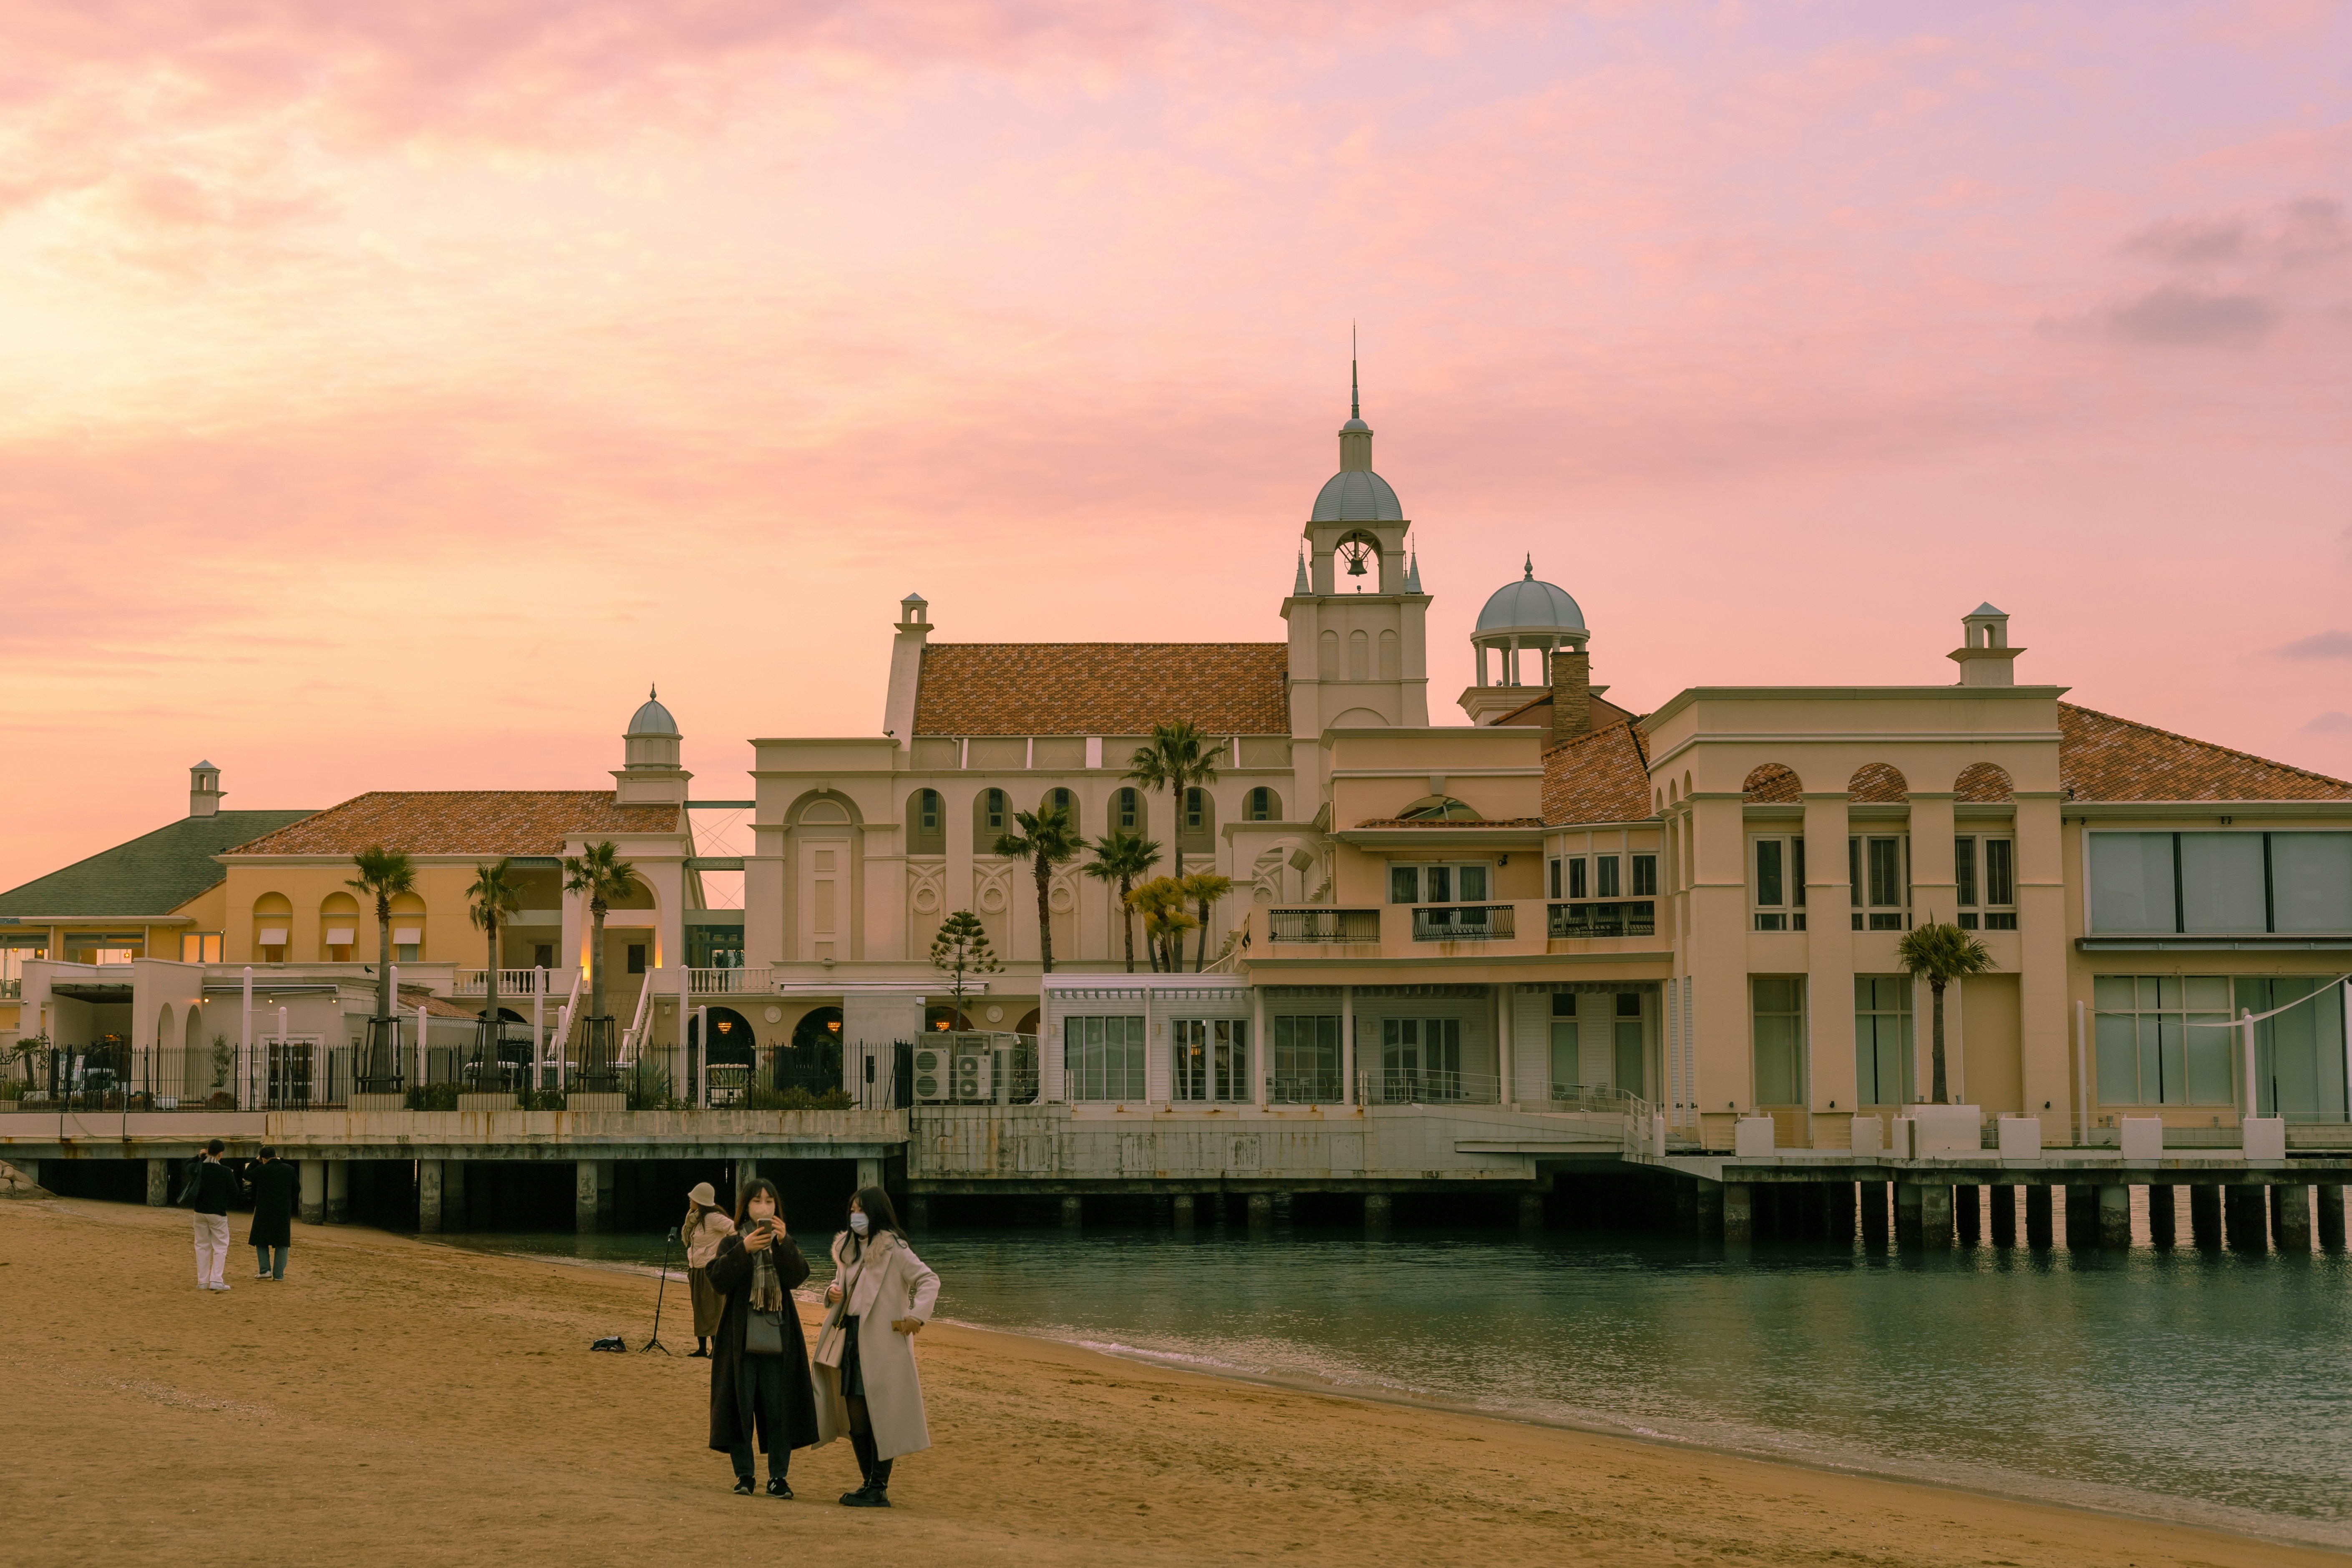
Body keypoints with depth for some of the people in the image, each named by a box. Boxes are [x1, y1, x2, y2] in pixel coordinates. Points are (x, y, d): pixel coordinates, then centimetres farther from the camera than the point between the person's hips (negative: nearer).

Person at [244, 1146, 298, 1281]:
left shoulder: (261, 1170, -10)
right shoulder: (290, 1170, 0)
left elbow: (246, 1175, 6)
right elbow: (297, 1188, 7)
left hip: (265, 1211, -3)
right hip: (284, 1212, 3)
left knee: (261, 1240, 12)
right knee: (282, 1244, 8)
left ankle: (265, 1270, 1)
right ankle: (279, 1274, 5)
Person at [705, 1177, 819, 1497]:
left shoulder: (786, 1243, 9)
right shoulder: (731, 1242, 5)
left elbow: (797, 1276, -8)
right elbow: (719, 1281, -10)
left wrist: (782, 1243, -21)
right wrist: (744, 1250, -20)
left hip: (778, 1337, 1)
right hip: (741, 1337, -1)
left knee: (778, 1408, 0)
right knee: (740, 1406, 0)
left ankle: (778, 1477, 7)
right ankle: (744, 1475, 10)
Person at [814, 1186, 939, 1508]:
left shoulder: (893, 1250, -8)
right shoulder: (847, 1248, 15)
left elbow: (929, 1280, -11)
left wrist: (917, 1315, -22)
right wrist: (833, 1292, 4)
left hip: (882, 1342, -8)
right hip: (849, 1338, 8)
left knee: (879, 1415, -5)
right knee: (854, 1414, 9)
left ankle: (879, 1490, 0)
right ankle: (869, 1483, 20)